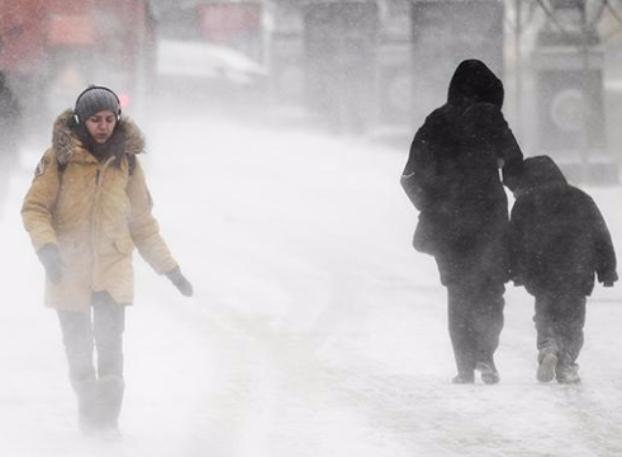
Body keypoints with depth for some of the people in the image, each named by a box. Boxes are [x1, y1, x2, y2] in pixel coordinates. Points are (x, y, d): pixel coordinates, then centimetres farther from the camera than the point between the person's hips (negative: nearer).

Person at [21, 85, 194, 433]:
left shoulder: (126, 162, 4)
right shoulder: (60, 158, -4)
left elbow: (142, 222, 13)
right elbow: (34, 208, -4)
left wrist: (170, 268, 11)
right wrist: (47, 247, -22)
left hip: (113, 265, 1)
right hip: (68, 268, -1)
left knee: (110, 342, -15)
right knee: (79, 350, 4)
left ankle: (108, 420, -12)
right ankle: (89, 418, 20)